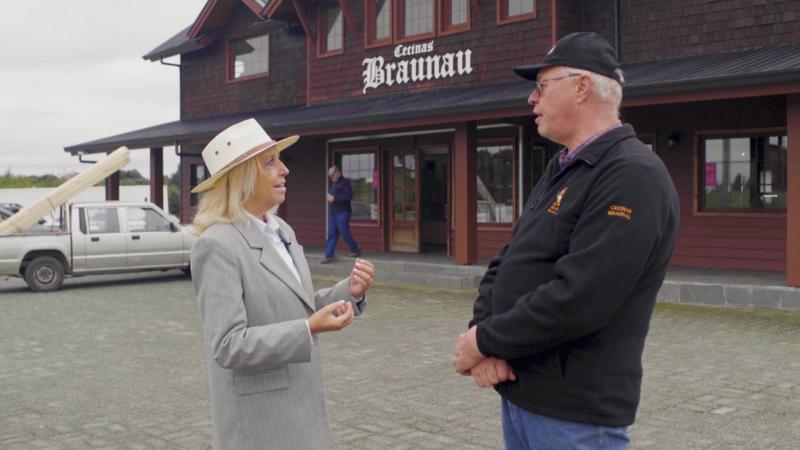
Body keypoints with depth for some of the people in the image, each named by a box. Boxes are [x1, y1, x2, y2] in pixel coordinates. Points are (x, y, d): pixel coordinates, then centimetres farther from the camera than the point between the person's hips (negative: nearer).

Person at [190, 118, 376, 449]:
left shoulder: (281, 230, 7)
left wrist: (349, 291, -3)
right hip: (259, 417, -7)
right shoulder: (217, 245, -18)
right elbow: (228, 346, -22)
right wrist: (310, 330, -30)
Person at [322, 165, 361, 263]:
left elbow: (349, 196, -16)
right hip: (332, 213, 8)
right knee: (331, 234, 1)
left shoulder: (345, 182, -6)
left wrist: (334, 198, -18)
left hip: (342, 213, -8)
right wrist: (329, 197, 6)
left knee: (344, 233, -6)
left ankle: (355, 250, 12)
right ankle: (329, 256, -2)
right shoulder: (333, 184, 20)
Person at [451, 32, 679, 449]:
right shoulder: (559, 170, 13)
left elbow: (578, 299, -26)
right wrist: (481, 332, -7)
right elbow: (504, 264, 11)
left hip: (575, 414, -8)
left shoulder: (632, 175, -18)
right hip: (518, 393, 8)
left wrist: (485, 341, -15)